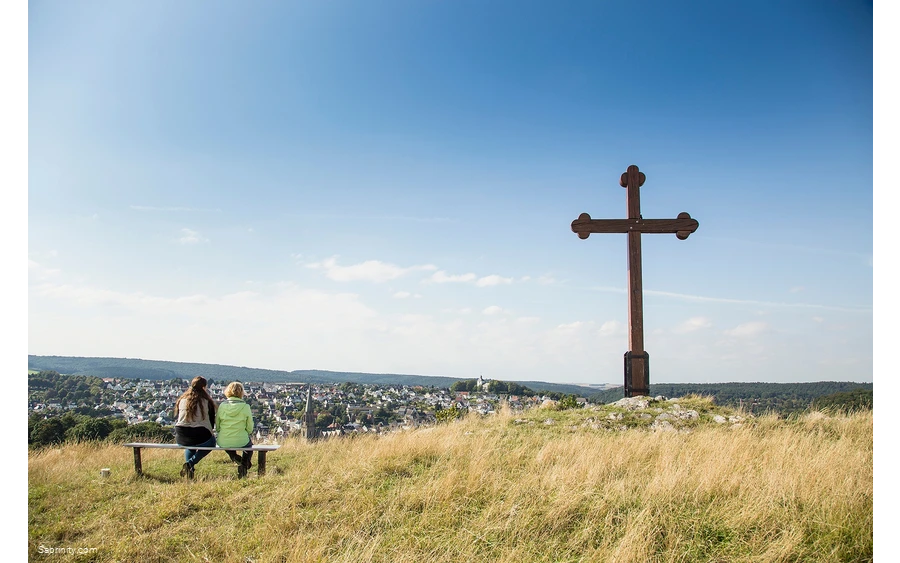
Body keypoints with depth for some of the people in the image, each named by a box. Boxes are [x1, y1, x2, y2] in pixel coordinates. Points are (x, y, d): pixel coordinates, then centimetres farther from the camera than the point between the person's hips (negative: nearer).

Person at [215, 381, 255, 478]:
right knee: (250, 444, 34)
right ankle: (244, 465, 15)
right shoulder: (245, 407, -10)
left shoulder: (222, 406, -5)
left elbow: (217, 427, 4)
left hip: (223, 443, 2)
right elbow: (250, 428, -2)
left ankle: (236, 459, 16)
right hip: (241, 442, -2)